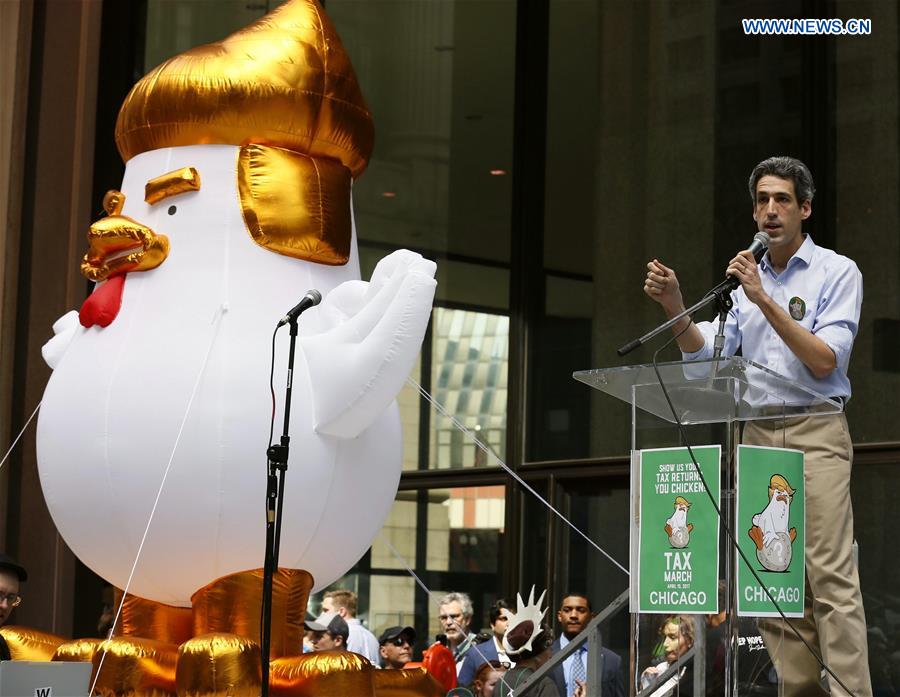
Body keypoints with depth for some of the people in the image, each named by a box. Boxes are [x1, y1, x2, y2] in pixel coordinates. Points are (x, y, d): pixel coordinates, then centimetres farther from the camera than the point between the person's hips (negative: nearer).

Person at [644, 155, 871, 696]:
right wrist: (674, 307, -9)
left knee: (831, 575, -12)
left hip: (816, 432, -5)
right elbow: (707, 353, 9)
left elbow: (824, 361, -11)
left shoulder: (837, 273, 0)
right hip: (757, 434, 6)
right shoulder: (747, 277, 17)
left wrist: (765, 301, -17)